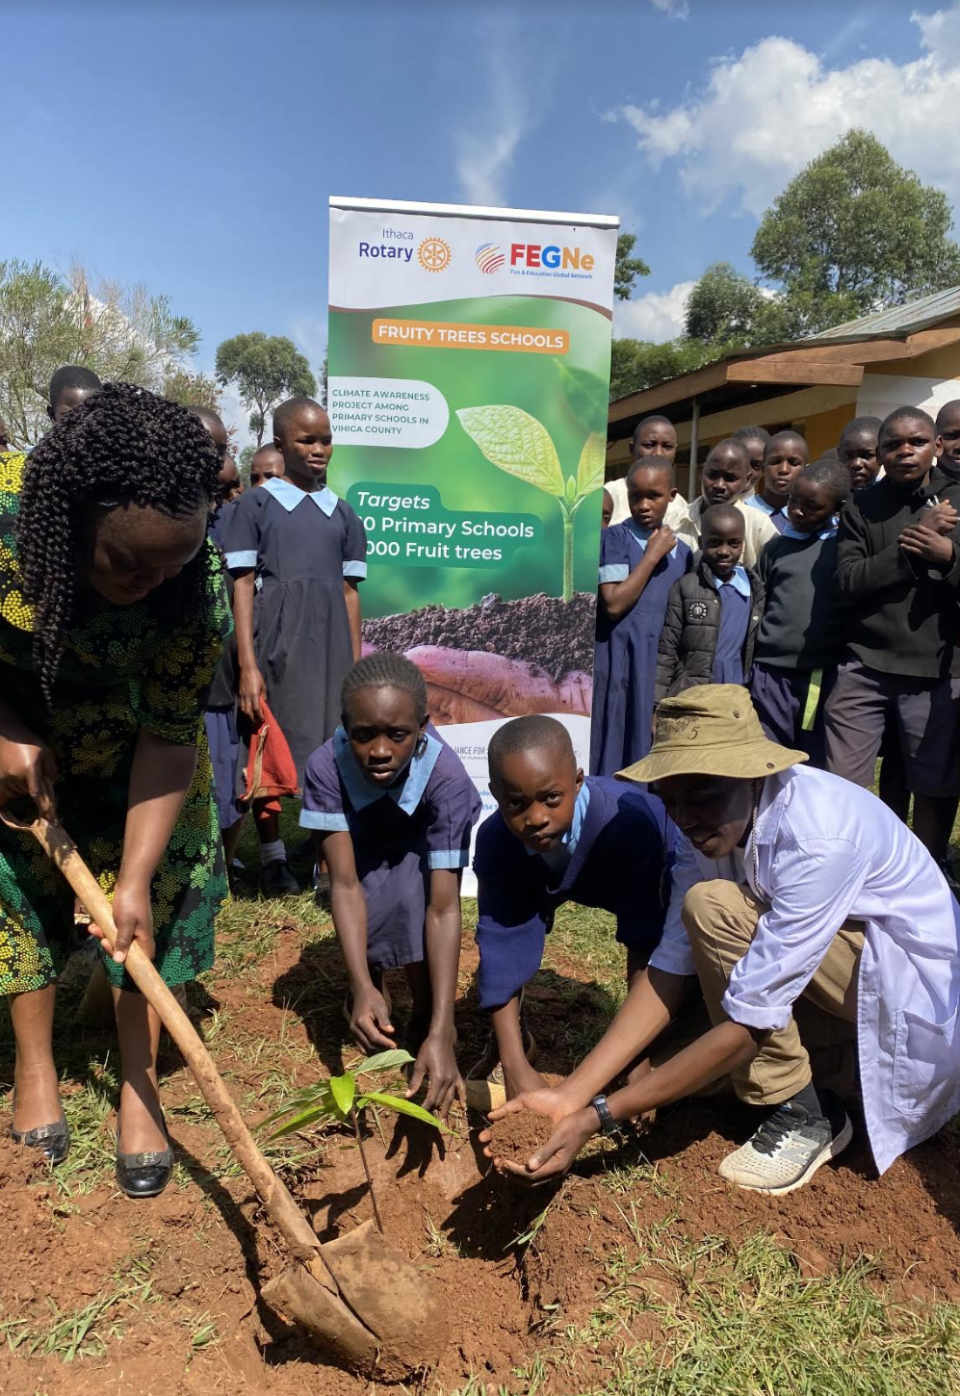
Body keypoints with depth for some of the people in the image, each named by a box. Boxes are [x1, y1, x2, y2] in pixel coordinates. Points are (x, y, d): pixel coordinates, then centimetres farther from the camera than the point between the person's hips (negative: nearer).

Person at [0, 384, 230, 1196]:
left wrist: (134, 878, -25)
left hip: (125, 746, 0)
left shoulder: (196, 588, -32)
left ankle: (140, 1088, 14)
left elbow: (169, 736, -24)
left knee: (152, 895, -3)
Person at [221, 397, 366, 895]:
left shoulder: (342, 513, 12)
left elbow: (348, 593, 11)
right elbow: (243, 586, -2)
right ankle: (272, 857, 16)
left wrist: (356, 667, 8)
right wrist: (248, 665, -10)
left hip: (328, 647, 3)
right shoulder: (255, 504, 3)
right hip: (274, 644, -3)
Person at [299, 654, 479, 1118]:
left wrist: (441, 1033, -45)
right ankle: (373, 989, 9)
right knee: (371, 902, -22)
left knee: (412, 900, -25)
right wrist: (361, 988, -46)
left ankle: (425, 1022, 2)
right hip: (363, 833, 1)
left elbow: (443, 908, -40)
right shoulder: (325, 768, -37)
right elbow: (345, 884, -35)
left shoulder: (447, 778, -40)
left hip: (428, 833, -1)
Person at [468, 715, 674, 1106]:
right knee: (503, 933, -15)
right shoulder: (495, 840, -32)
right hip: (569, 875, 3)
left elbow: (644, 941, -37)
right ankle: (511, 1047, 5)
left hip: (662, 876, -2)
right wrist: (516, 1065, -34)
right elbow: (501, 948, -29)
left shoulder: (629, 823, -44)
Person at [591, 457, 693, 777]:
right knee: (612, 754, -1)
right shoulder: (615, 538, -4)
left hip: (663, 667, 5)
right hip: (619, 663, -5)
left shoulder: (682, 551, 13)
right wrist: (653, 554, -10)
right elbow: (614, 604, -14)